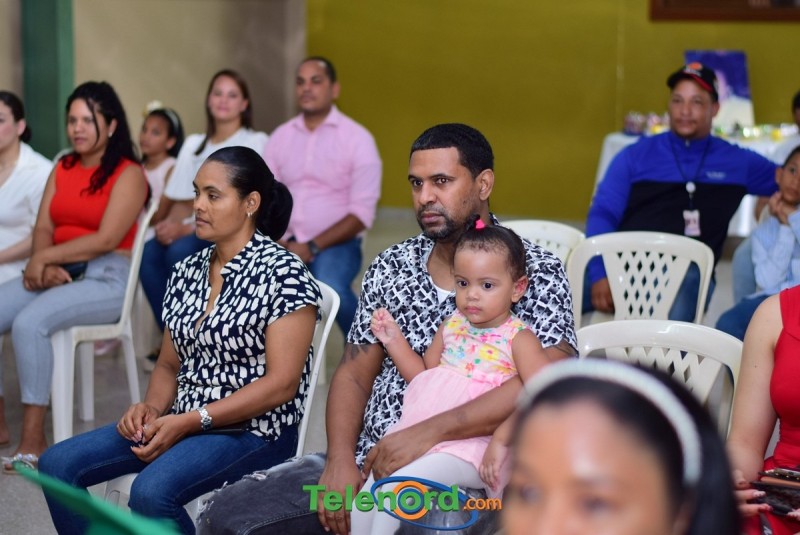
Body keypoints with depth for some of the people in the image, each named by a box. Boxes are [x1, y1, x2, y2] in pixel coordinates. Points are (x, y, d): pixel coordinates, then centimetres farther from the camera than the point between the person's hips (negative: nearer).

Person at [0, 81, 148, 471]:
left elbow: (106, 240, -14)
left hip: (107, 278, -7)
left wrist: (45, 257, -11)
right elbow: (43, 228, 9)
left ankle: (33, 441, -24)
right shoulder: (62, 169, 17)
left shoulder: (128, 174, -4)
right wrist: (45, 266, -12)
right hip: (58, 274, 7)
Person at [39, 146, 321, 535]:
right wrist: (152, 408, -5)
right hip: (181, 423, 7)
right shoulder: (186, 272, 11)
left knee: (151, 491, -33)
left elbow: (282, 383, -16)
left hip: (254, 431, -7)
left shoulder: (283, 274, -11)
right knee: (57, 465, -7)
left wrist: (191, 421, -18)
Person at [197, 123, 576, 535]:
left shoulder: (536, 272, -4)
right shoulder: (390, 267, 10)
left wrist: (430, 431, -25)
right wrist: (341, 458, -9)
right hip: (366, 463, 5)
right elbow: (354, 374, 10)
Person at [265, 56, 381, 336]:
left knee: (331, 288, -35)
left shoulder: (358, 138, -3)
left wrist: (313, 247, -18)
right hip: (287, 241, 4)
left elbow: (362, 213, -10)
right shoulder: (280, 136, 10)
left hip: (335, 242, -3)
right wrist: (279, 242, -13)